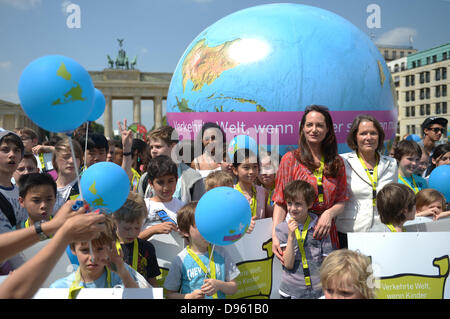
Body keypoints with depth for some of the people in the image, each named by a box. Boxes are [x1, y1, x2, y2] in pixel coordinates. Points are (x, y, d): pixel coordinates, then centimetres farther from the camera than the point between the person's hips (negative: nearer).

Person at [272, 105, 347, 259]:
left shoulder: (337, 163, 11)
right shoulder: (290, 159, 2)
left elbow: (341, 201, 12)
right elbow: (280, 202, -2)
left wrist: (329, 213, -11)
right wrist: (275, 236, -14)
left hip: (326, 234, 3)